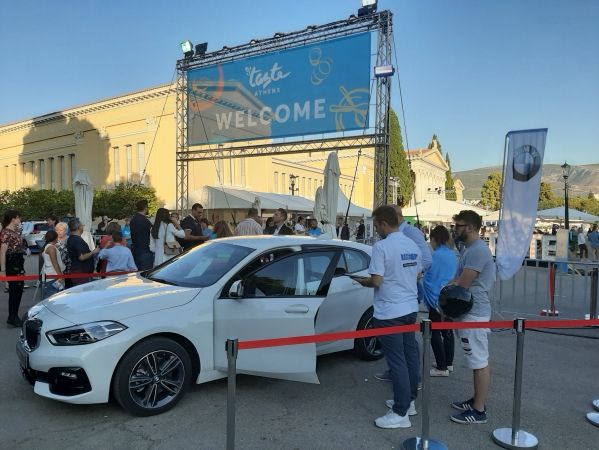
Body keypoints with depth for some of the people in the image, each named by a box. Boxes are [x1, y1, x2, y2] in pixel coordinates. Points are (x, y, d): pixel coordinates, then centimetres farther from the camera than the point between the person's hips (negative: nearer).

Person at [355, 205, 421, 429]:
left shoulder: (381, 247, -17)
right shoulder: (413, 245, 7)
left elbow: (376, 281, -20)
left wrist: (363, 281, 0)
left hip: (390, 312, -8)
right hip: (410, 308, 8)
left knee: (396, 361, -1)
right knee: (410, 355, 16)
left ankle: (401, 413, 8)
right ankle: (409, 400, 31)